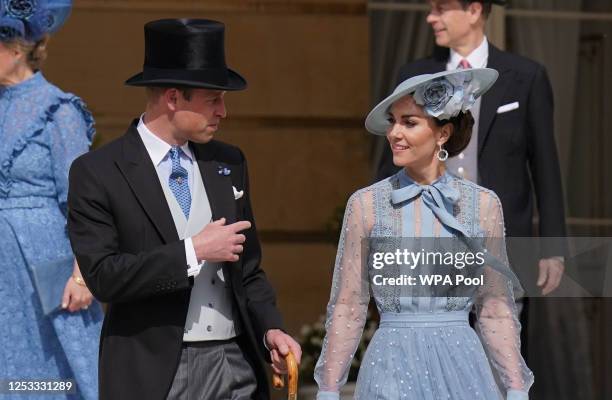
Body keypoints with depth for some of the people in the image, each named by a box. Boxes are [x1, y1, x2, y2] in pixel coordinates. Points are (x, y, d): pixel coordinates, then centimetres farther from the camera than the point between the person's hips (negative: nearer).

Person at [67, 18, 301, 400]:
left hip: (235, 367, 4)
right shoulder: (97, 174, -5)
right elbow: (103, 276, -14)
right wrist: (192, 252, -15)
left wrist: (271, 329, 1)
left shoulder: (229, 163, 12)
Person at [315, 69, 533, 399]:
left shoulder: (483, 205, 3)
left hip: (462, 366, 1)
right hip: (393, 368, -1)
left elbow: (495, 309, 6)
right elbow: (347, 308, 2)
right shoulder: (366, 204, -1)